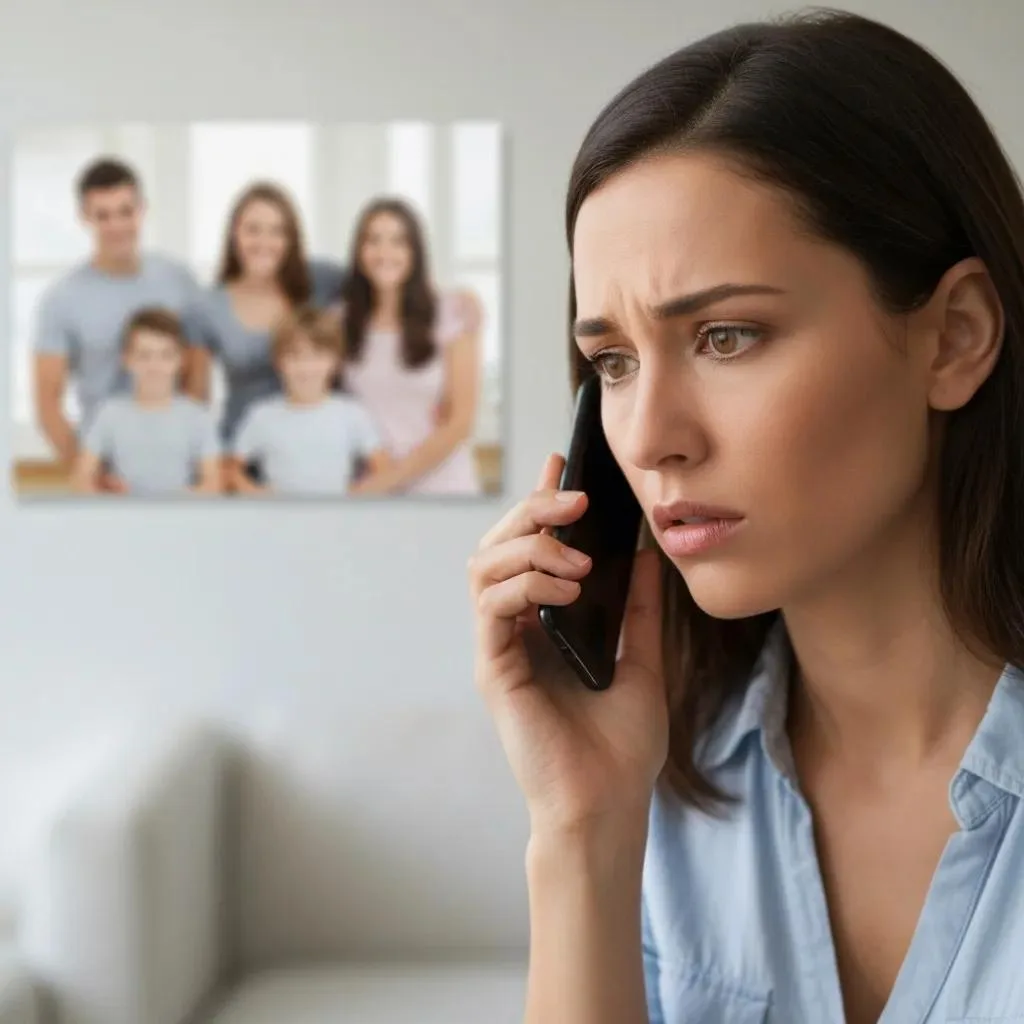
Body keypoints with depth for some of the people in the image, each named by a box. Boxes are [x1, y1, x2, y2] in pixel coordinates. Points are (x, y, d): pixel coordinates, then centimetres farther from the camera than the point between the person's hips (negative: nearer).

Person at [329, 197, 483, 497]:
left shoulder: (453, 314, -5)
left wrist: (388, 478, -11)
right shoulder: (340, 321, 4)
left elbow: (460, 423, -7)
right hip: (369, 487, 2)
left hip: (443, 487, -2)